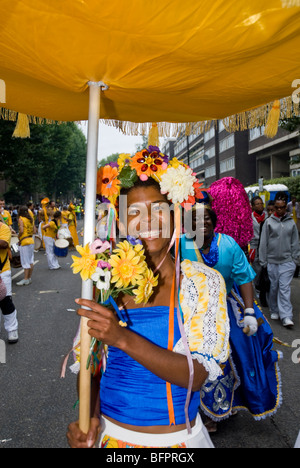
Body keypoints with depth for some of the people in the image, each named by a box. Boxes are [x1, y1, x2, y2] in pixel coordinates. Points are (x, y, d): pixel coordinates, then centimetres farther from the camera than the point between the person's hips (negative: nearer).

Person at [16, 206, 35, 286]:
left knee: (25, 262, -3)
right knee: (31, 261, 10)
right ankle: (29, 278, 17)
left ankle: (26, 279, 0)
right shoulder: (31, 219, 11)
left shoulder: (21, 219, -9)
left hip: (24, 241, -7)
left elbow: (21, 231, -18)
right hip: (31, 240, 7)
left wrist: (19, 237, -1)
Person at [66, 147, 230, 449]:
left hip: (177, 438, -1)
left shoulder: (203, 282, -13)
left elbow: (197, 375, -20)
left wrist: (124, 338, -31)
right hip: (110, 432, 2)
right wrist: (89, 417, -13)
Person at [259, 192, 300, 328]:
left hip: (287, 261, 0)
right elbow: (263, 243, 3)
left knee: (285, 288, -6)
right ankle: (274, 311, 26)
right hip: (272, 261, 0)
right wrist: (263, 261, 1)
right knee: (273, 287, 8)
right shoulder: (269, 222, 1)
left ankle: (286, 316, -6)